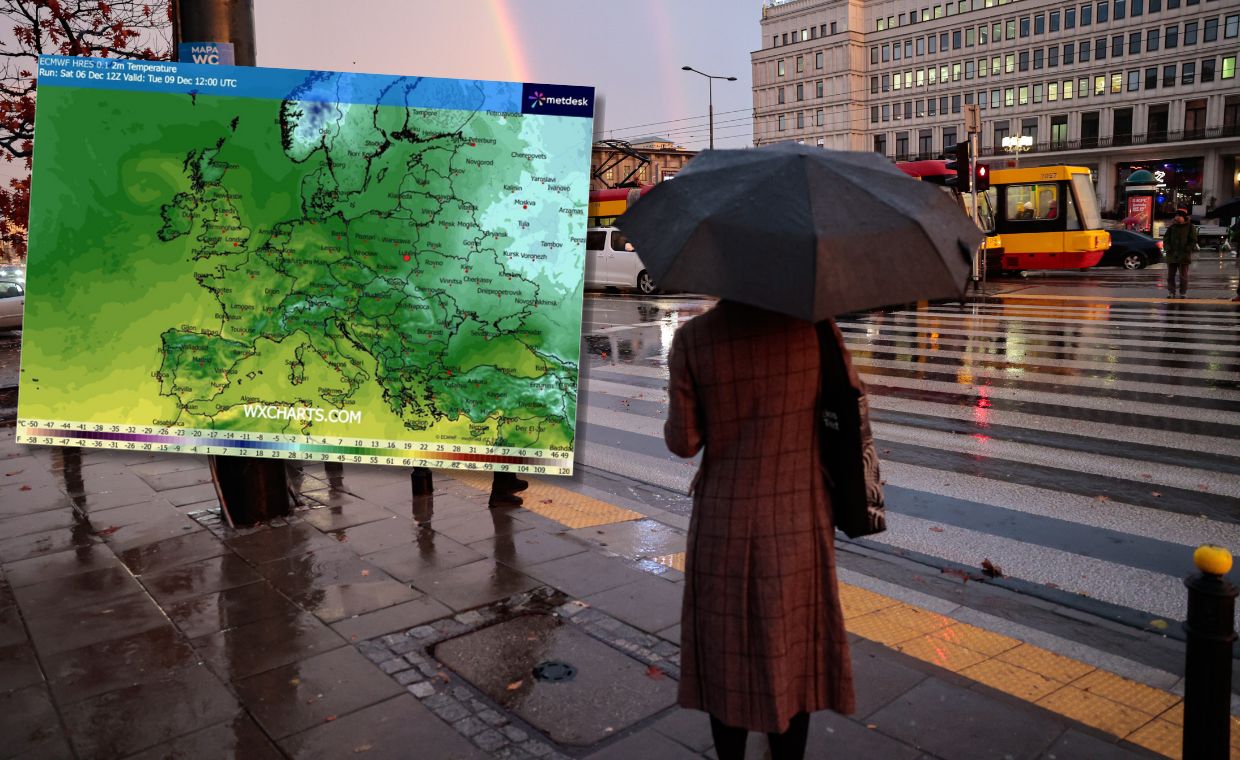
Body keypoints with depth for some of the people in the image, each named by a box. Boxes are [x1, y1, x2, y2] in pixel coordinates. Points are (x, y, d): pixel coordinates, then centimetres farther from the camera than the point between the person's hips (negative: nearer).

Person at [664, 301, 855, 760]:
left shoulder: (693, 338, -11)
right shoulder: (810, 322, -9)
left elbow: (682, 442, -7)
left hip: (723, 520, 0)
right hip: (798, 522, 1)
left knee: (727, 655, 15)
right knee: (791, 656, 15)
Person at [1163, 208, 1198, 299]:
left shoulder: (1190, 227, 1)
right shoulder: (1172, 227, 9)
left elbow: (1193, 241, 1)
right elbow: (1166, 238, 12)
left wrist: (1187, 250, -12)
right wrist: (1167, 248, -4)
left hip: (1184, 255, -3)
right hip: (1172, 255, 3)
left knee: (1183, 275, 1)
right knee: (1170, 274, 5)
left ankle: (1183, 293, 8)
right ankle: (1171, 292, 11)